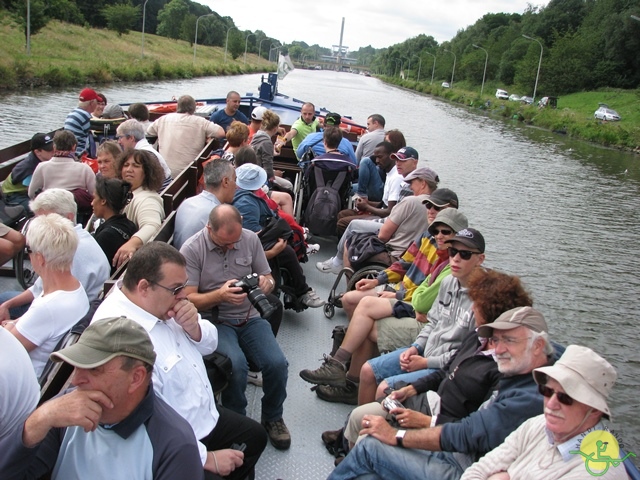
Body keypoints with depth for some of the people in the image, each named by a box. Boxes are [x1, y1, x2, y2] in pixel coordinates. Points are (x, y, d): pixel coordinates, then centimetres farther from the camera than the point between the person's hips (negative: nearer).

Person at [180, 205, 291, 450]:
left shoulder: (251, 239, 3)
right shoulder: (191, 250, -7)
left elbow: (268, 278, 13)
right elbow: (188, 300, -9)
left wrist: (266, 283, -13)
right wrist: (220, 295, -27)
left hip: (250, 317, 3)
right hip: (214, 321, -3)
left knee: (277, 364, -20)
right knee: (236, 365, -31)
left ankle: (273, 418, 10)